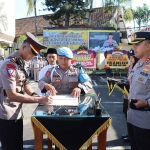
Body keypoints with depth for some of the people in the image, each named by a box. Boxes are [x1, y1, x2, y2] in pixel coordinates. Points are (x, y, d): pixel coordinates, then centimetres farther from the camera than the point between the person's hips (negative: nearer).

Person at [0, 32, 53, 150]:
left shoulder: (20, 63, 7)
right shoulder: (9, 65, -22)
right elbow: (12, 95, -26)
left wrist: (34, 95, -5)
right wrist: (39, 100, -27)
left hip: (17, 113, 9)